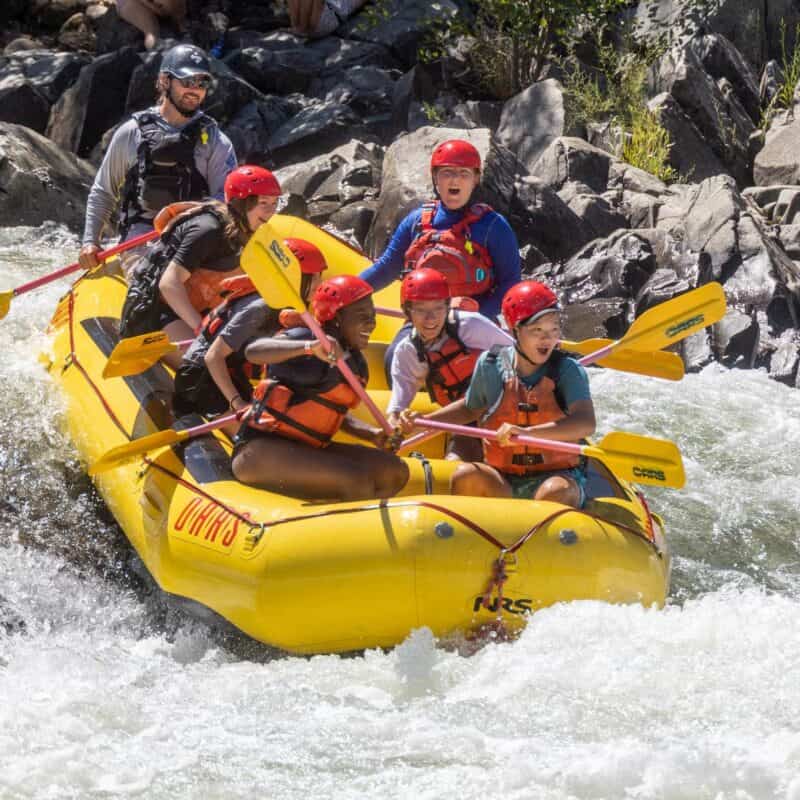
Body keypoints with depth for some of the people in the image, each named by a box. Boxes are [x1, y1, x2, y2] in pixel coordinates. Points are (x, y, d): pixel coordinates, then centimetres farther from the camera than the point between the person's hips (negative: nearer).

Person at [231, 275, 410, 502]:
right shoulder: (306, 338, -10)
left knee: (395, 471, -7)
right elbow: (253, 351, -28)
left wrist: (373, 434, 5)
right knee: (356, 481, -27)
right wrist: (309, 347, -43)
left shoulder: (357, 363, 13)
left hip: (308, 450, 9)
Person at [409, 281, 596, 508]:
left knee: (556, 492, -35)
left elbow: (586, 424, -25)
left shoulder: (568, 370, -7)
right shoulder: (490, 366, 1)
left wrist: (527, 433, -38)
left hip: (557, 475, -2)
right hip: (501, 481, 2)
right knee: (466, 475, -27)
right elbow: (470, 408, 24)